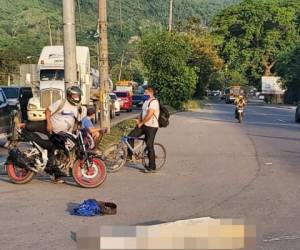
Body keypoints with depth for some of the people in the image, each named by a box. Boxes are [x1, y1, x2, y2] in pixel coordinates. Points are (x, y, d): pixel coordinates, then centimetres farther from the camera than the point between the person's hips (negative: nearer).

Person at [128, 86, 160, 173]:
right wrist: (138, 120, 2)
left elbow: (149, 115, -23)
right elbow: (142, 113, 20)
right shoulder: (146, 101, 16)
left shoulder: (154, 102, -16)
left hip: (151, 127, -9)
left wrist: (141, 123, -15)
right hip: (144, 126, 9)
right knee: (130, 136, -1)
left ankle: (152, 167, 2)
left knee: (149, 146, -6)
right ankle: (129, 155, 9)